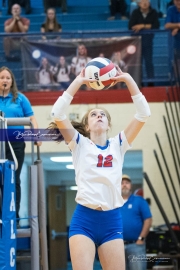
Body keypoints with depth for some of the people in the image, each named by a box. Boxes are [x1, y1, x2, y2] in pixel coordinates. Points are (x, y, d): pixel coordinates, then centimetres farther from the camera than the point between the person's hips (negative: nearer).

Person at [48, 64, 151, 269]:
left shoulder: (118, 145, 12)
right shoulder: (80, 144, 7)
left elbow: (143, 114, 5)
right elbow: (58, 114, -6)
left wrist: (128, 79, 0)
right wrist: (79, 81, -6)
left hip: (112, 220, 3)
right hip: (84, 219, -2)